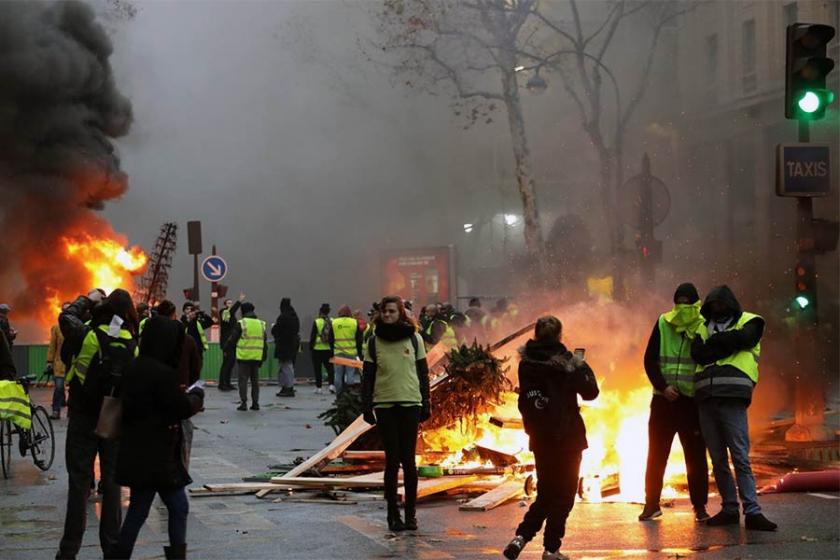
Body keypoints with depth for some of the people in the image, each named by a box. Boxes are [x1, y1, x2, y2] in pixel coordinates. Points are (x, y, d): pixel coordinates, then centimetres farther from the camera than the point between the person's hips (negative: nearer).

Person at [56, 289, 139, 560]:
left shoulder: (89, 336, -14)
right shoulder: (132, 345, -5)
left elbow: (66, 317, 4)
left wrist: (87, 300, 18)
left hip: (83, 419, -2)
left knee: (79, 482, 2)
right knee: (111, 482, 10)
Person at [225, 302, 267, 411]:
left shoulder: (241, 323, -7)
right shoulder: (261, 324, 11)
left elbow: (232, 339, -4)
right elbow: (264, 342, 15)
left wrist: (226, 349, 13)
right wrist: (263, 357, 20)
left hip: (244, 357, -5)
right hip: (256, 357, 5)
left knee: (243, 380, 0)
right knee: (255, 380, 12)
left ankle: (243, 403, -4)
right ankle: (255, 403, 12)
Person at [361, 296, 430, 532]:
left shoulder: (414, 338, 4)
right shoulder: (374, 342, 5)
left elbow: (423, 372, 8)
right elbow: (367, 376, 7)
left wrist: (426, 403, 5)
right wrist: (366, 406, 0)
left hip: (410, 404, 0)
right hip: (384, 405, 0)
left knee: (408, 460, 0)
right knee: (392, 460, 1)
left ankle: (411, 513, 8)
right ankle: (393, 514, 7)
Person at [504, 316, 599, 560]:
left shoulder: (526, 363, -1)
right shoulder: (567, 363, -13)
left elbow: (524, 399, 8)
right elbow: (590, 392, -5)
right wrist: (582, 366, 8)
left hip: (539, 437, 5)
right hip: (567, 439, -5)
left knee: (546, 492, 17)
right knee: (563, 494, 6)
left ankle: (521, 536, 0)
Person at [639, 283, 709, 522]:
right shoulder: (663, 324, 3)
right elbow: (650, 360, 3)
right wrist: (663, 386, -9)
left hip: (693, 401, -2)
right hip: (664, 399, 2)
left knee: (696, 456, 1)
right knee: (656, 454, 6)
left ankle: (700, 506, 10)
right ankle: (652, 504, 16)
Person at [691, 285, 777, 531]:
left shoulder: (748, 322, 13)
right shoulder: (703, 327, 22)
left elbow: (742, 338, -9)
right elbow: (698, 353, 3)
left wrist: (714, 344, 2)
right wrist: (727, 344, -6)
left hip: (732, 398, -4)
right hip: (706, 398, 4)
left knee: (740, 457, -11)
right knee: (718, 460, 4)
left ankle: (752, 512, -14)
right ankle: (729, 509, 10)